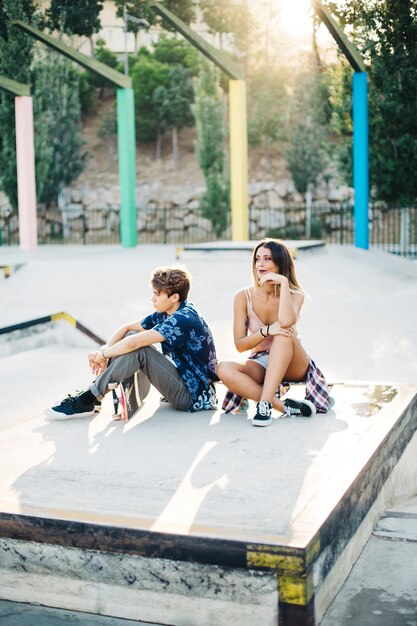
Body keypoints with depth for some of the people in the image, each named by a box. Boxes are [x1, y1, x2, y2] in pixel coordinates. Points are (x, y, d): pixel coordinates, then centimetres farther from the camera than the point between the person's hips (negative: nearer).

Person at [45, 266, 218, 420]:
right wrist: (105, 349, -9)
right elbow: (128, 328, 8)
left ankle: (87, 401, -14)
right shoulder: (167, 313, 6)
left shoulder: (184, 319, -23)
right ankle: (94, 390, -3)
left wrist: (103, 354, -12)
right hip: (184, 380, 9)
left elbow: (133, 343, -27)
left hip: (194, 396, -9)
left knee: (136, 347, -22)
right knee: (132, 337, 2)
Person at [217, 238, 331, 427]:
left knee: (284, 334, -35)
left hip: (292, 366, -1)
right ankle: (284, 406, -36)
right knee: (224, 369, -32)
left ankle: (265, 403, -41)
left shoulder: (295, 295, -6)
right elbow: (240, 344, -9)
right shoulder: (243, 297, -4)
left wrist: (283, 282, -24)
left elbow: (286, 321, -31)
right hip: (260, 364, 1)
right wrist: (266, 331, -26)